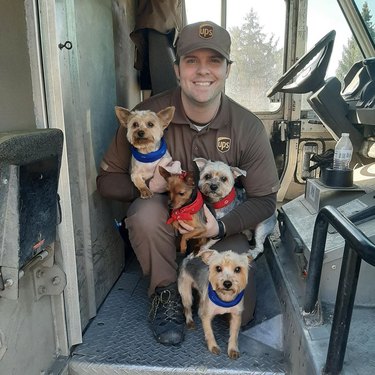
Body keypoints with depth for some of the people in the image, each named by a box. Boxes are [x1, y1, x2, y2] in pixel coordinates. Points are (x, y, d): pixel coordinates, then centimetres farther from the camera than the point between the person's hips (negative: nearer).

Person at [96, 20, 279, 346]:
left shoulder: (248, 127, -15)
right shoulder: (148, 114, -17)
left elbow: (265, 199, -8)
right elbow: (107, 179, -10)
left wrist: (221, 227, -27)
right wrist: (149, 185, -32)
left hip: (220, 224, 1)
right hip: (163, 222, 0)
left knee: (238, 314, -13)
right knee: (147, 210, -36)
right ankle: (166, 292, -6)